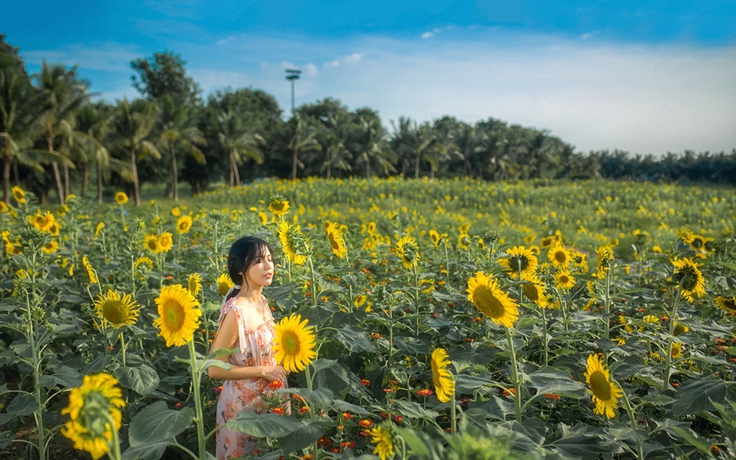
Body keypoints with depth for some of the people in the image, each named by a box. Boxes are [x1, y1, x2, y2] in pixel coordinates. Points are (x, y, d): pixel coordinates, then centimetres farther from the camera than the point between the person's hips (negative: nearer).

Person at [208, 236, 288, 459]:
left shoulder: (262, 302, -2)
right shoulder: (235, 312, -26)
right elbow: (215, 369, -23)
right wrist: (263, 370, -21)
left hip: (270, 398, 7)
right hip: (244, 402, -7)